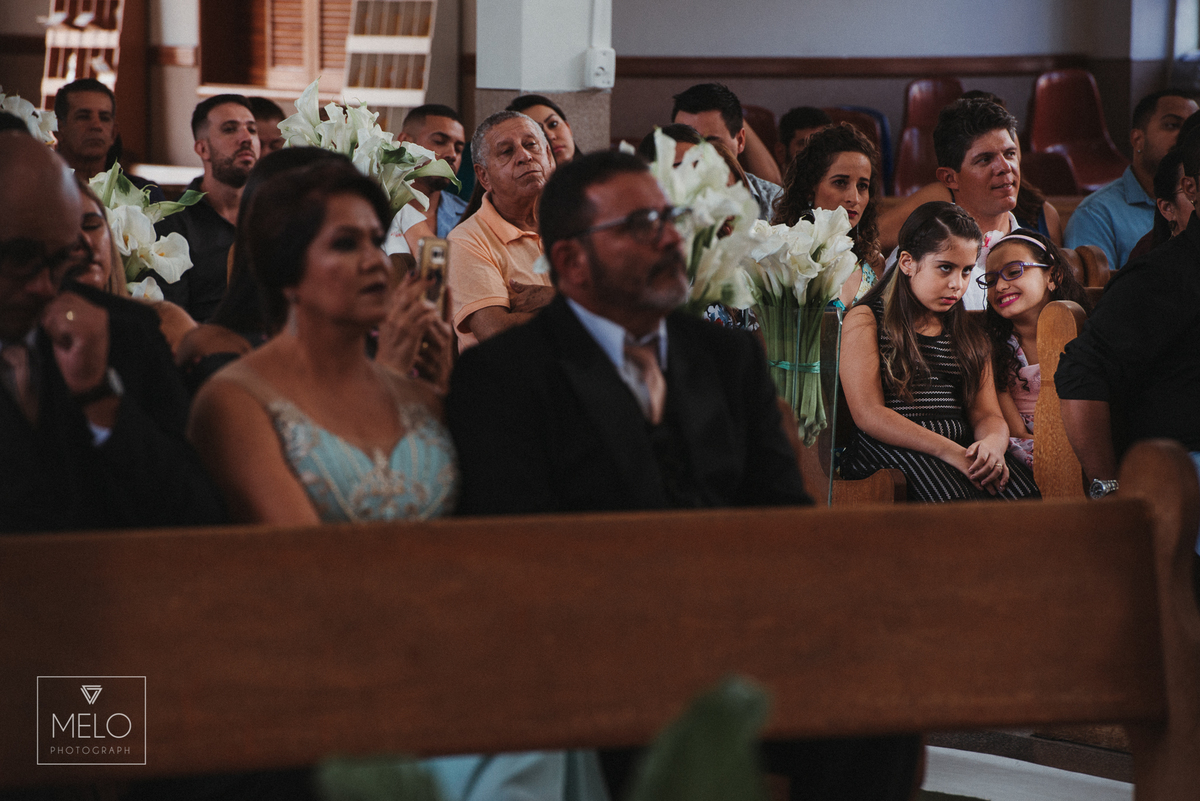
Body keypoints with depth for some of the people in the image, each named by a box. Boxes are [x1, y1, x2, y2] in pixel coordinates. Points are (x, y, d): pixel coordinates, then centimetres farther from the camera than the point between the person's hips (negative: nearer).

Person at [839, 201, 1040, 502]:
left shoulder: (969, 333, 25)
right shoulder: (865, 320, 5)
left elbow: (987, 414, 18)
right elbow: (868, 414, -7)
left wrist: (993, 443, -11)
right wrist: (952, 453, -18)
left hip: (960, 447, 5)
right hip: (890, 449, -5)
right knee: (955, 497, -38)